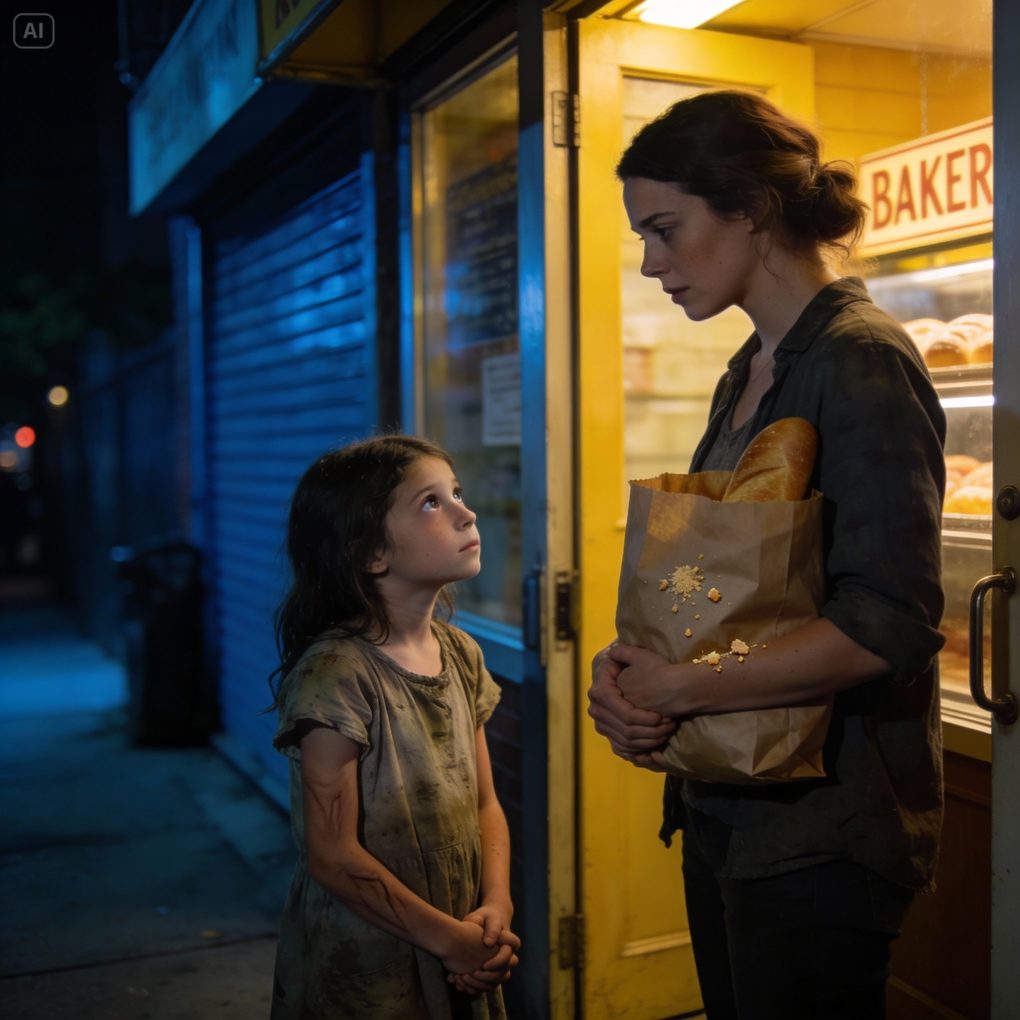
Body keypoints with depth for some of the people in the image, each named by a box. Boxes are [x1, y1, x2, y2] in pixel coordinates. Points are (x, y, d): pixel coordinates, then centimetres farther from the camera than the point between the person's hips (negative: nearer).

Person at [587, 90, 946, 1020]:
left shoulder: (861, 362, -15)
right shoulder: (747, 374, 12)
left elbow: (886, 624, -24)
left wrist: (680, 688, -19)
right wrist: (629, 668, -4)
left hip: (822, 828, -8)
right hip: (729, 807, 8)